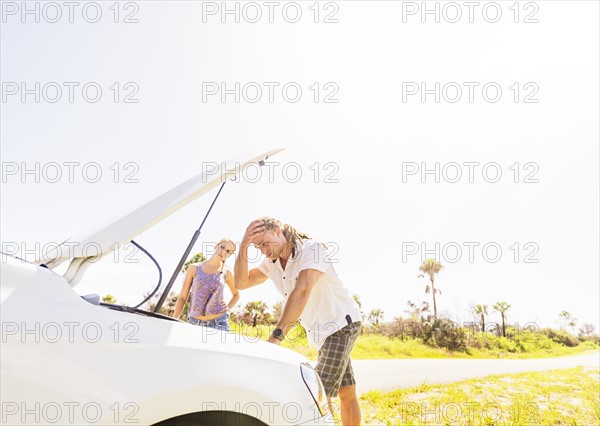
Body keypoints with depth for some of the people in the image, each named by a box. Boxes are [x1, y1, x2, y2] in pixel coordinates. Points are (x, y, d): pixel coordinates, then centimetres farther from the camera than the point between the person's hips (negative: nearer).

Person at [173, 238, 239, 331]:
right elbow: (182, 297, 3)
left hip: (219, 323, 0)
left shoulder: (226, 273, 4)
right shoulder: (194, 268, 3)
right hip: (194, 322, 0)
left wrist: (228, 308, 5)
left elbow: (236, 294, 21)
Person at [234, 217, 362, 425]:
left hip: (342, 323, -8)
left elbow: (302, 291, -36)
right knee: (346, 394, 15)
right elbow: (241, 283, -3)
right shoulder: (272, 263, 2)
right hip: (320, 331, 8)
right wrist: (243, 247, -16)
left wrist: (277, 335, -42)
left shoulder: (312, 249, -22)